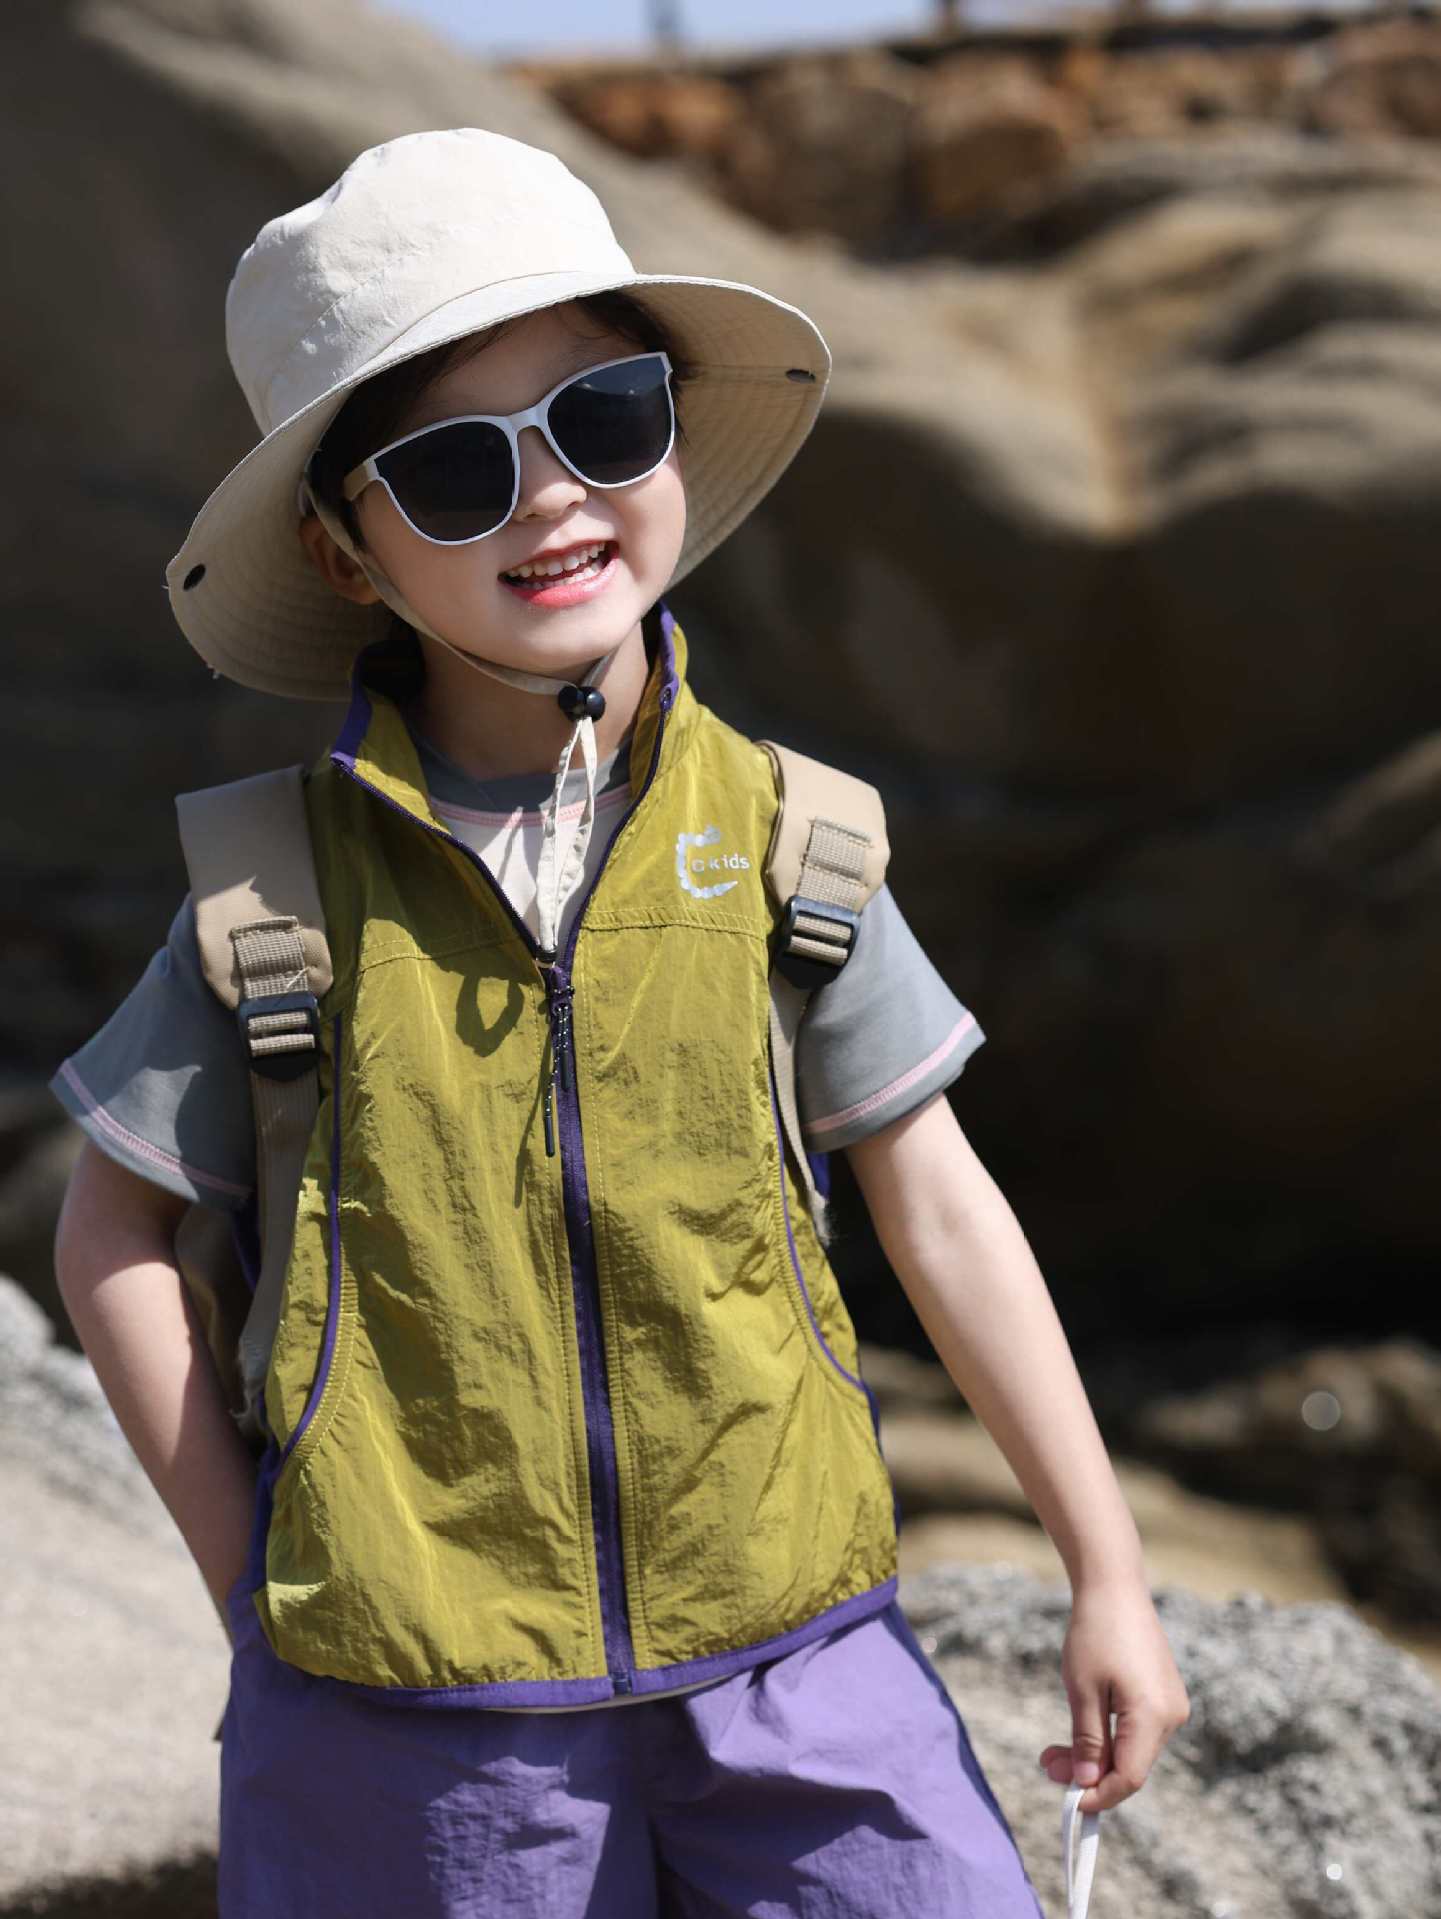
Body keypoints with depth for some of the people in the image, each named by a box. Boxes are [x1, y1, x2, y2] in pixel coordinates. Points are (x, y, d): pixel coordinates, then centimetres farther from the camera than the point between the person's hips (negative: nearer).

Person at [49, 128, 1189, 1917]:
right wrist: (251, 1579, -1)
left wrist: (1108, 1574, 7)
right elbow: (115, 1230, 5)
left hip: (786, 1654, 1)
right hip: (412, 1707, -1)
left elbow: (940, 1209, 3)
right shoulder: (290, 886, -5)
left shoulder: (780, 837, -3)